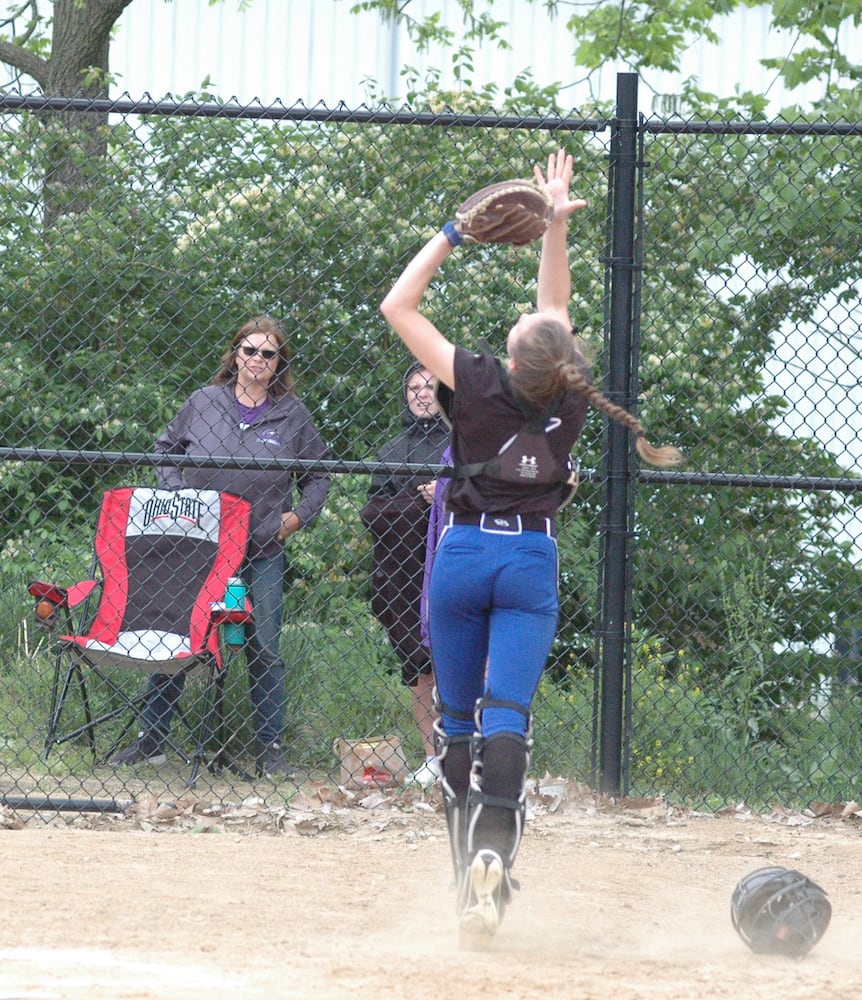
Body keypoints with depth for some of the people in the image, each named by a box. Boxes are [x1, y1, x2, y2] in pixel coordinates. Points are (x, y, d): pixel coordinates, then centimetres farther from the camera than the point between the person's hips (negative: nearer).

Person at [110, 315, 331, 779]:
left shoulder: (293, 415, 5)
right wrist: (175, 496, 4)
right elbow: (167, 449, 18)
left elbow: (317, 475, 15)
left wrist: (298, 515, 2)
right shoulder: (204, 402, 5)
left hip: (262, 550, 0)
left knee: (265, 650, -1)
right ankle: (150, 739, 10)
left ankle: (269, 750, 7)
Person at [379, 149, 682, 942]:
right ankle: (493, 856, -33)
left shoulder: (481, 387, -14)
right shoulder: (571, 400, -6)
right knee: (507, 719, -12)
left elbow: (398, 306, -6)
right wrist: (555, 228, 16)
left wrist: (451, 237, 1)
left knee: (460, 723, 11)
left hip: (462, 557, -1)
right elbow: (557, 311, 13)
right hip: (532, 564, 1)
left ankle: (470, 870, 14)